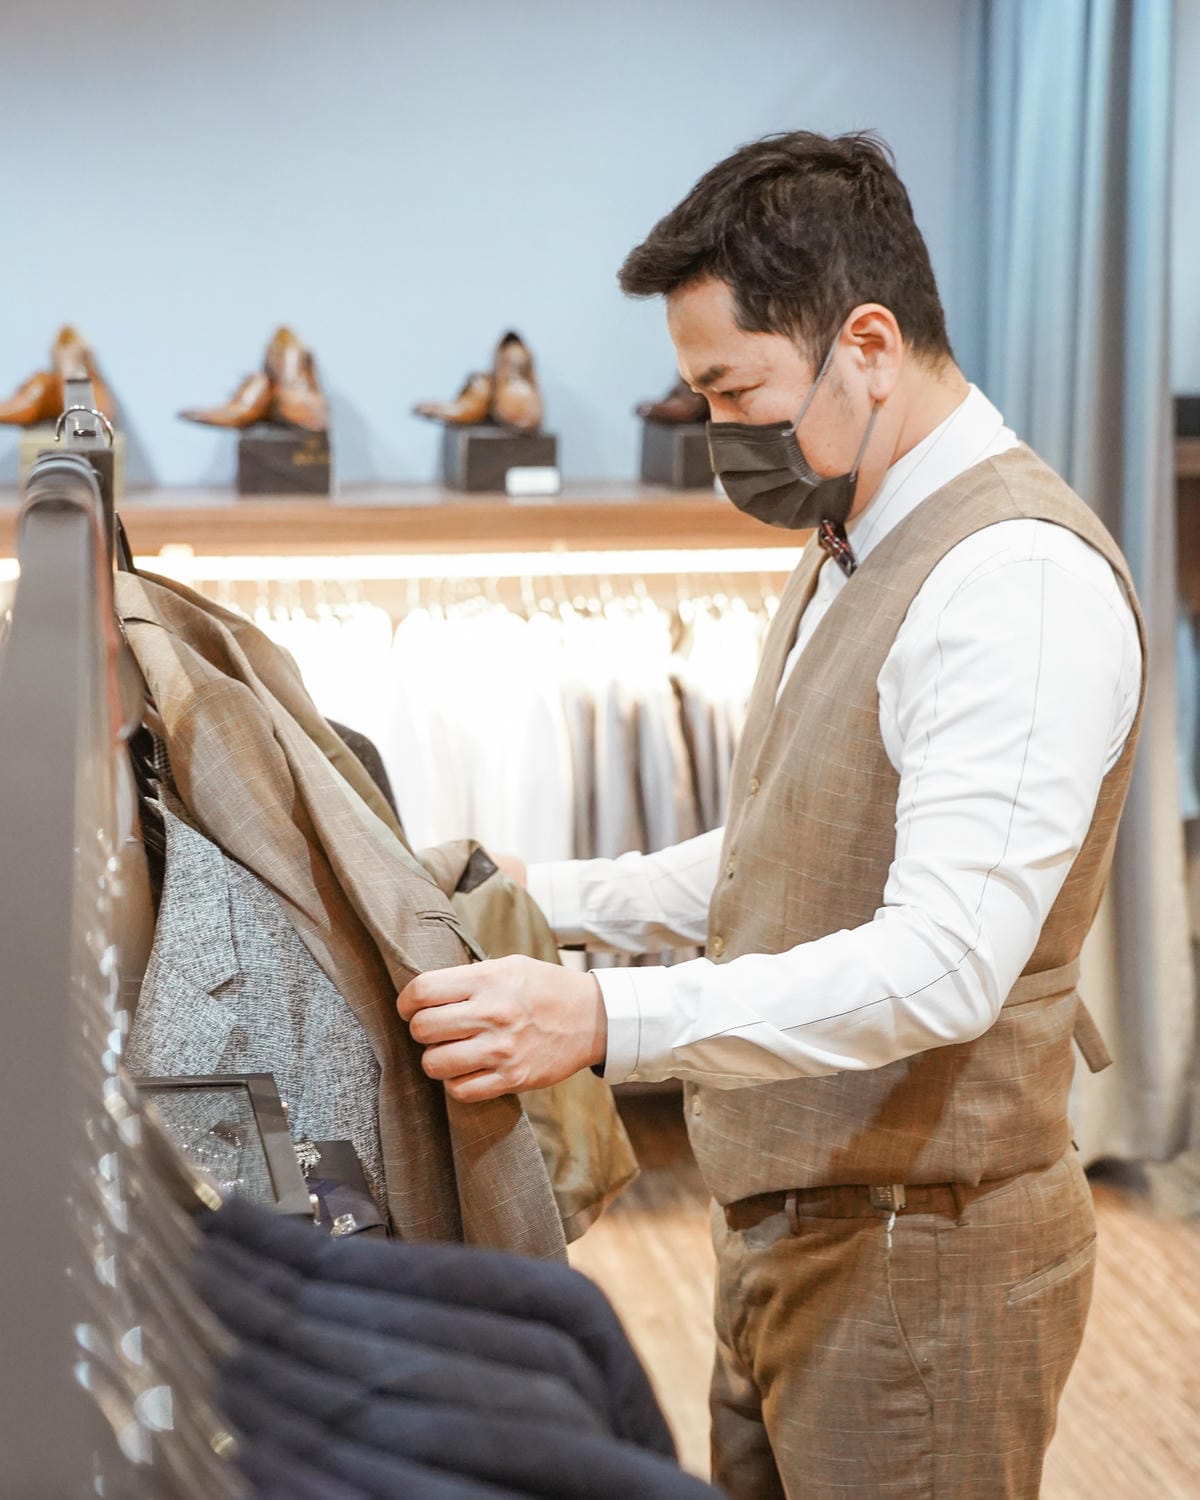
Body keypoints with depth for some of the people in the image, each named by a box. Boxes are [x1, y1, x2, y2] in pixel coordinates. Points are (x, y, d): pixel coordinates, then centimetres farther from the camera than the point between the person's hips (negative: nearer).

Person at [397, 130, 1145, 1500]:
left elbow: (945, 962, -30)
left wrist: (606, 1019, -38)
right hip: (786, 1230, 9)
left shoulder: (1021, 576, -21)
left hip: (914, 1249, -9)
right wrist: (552, 900, 8)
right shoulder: (851, 554, 12)